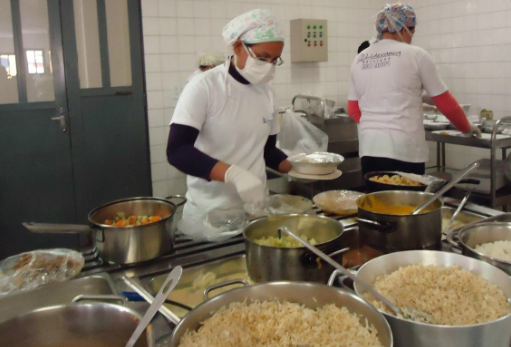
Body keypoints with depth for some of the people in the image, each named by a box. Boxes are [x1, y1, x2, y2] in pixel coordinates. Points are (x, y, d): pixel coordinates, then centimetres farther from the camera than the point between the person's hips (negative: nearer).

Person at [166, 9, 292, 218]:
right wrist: (233, 173, -33)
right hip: (209, 211, -4)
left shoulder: (267, 92, 2)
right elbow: (177, 151, -22)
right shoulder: (203, 88, -13)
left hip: (255, 206, 5)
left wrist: (295, 167, -6)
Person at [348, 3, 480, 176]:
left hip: (369, 147, 5)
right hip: (404, 149, -4)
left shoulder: (359, 61, 10)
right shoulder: (415, 55, -2)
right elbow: (445, 103, 4)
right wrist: (467, 127, 20)